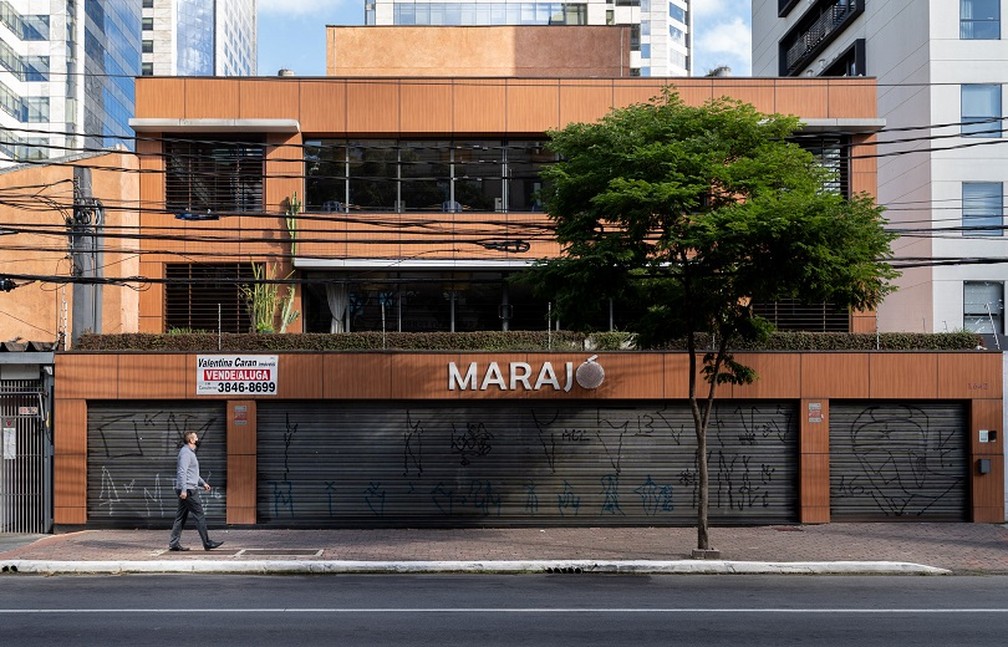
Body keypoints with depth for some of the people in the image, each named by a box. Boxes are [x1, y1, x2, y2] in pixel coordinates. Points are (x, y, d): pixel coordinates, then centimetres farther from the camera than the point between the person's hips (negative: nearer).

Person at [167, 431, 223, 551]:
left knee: (181, 517, 9)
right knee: (199, 515, -6)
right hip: (187, 489, -10)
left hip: (186, 491, 10)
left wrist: (203, 483, 23)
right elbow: (182, 472, -20)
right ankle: (207, 543, -3)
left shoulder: (190, 452, 21)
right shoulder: (185, 452, -12)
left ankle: (173, 543, 9)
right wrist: (183, 489, -25)